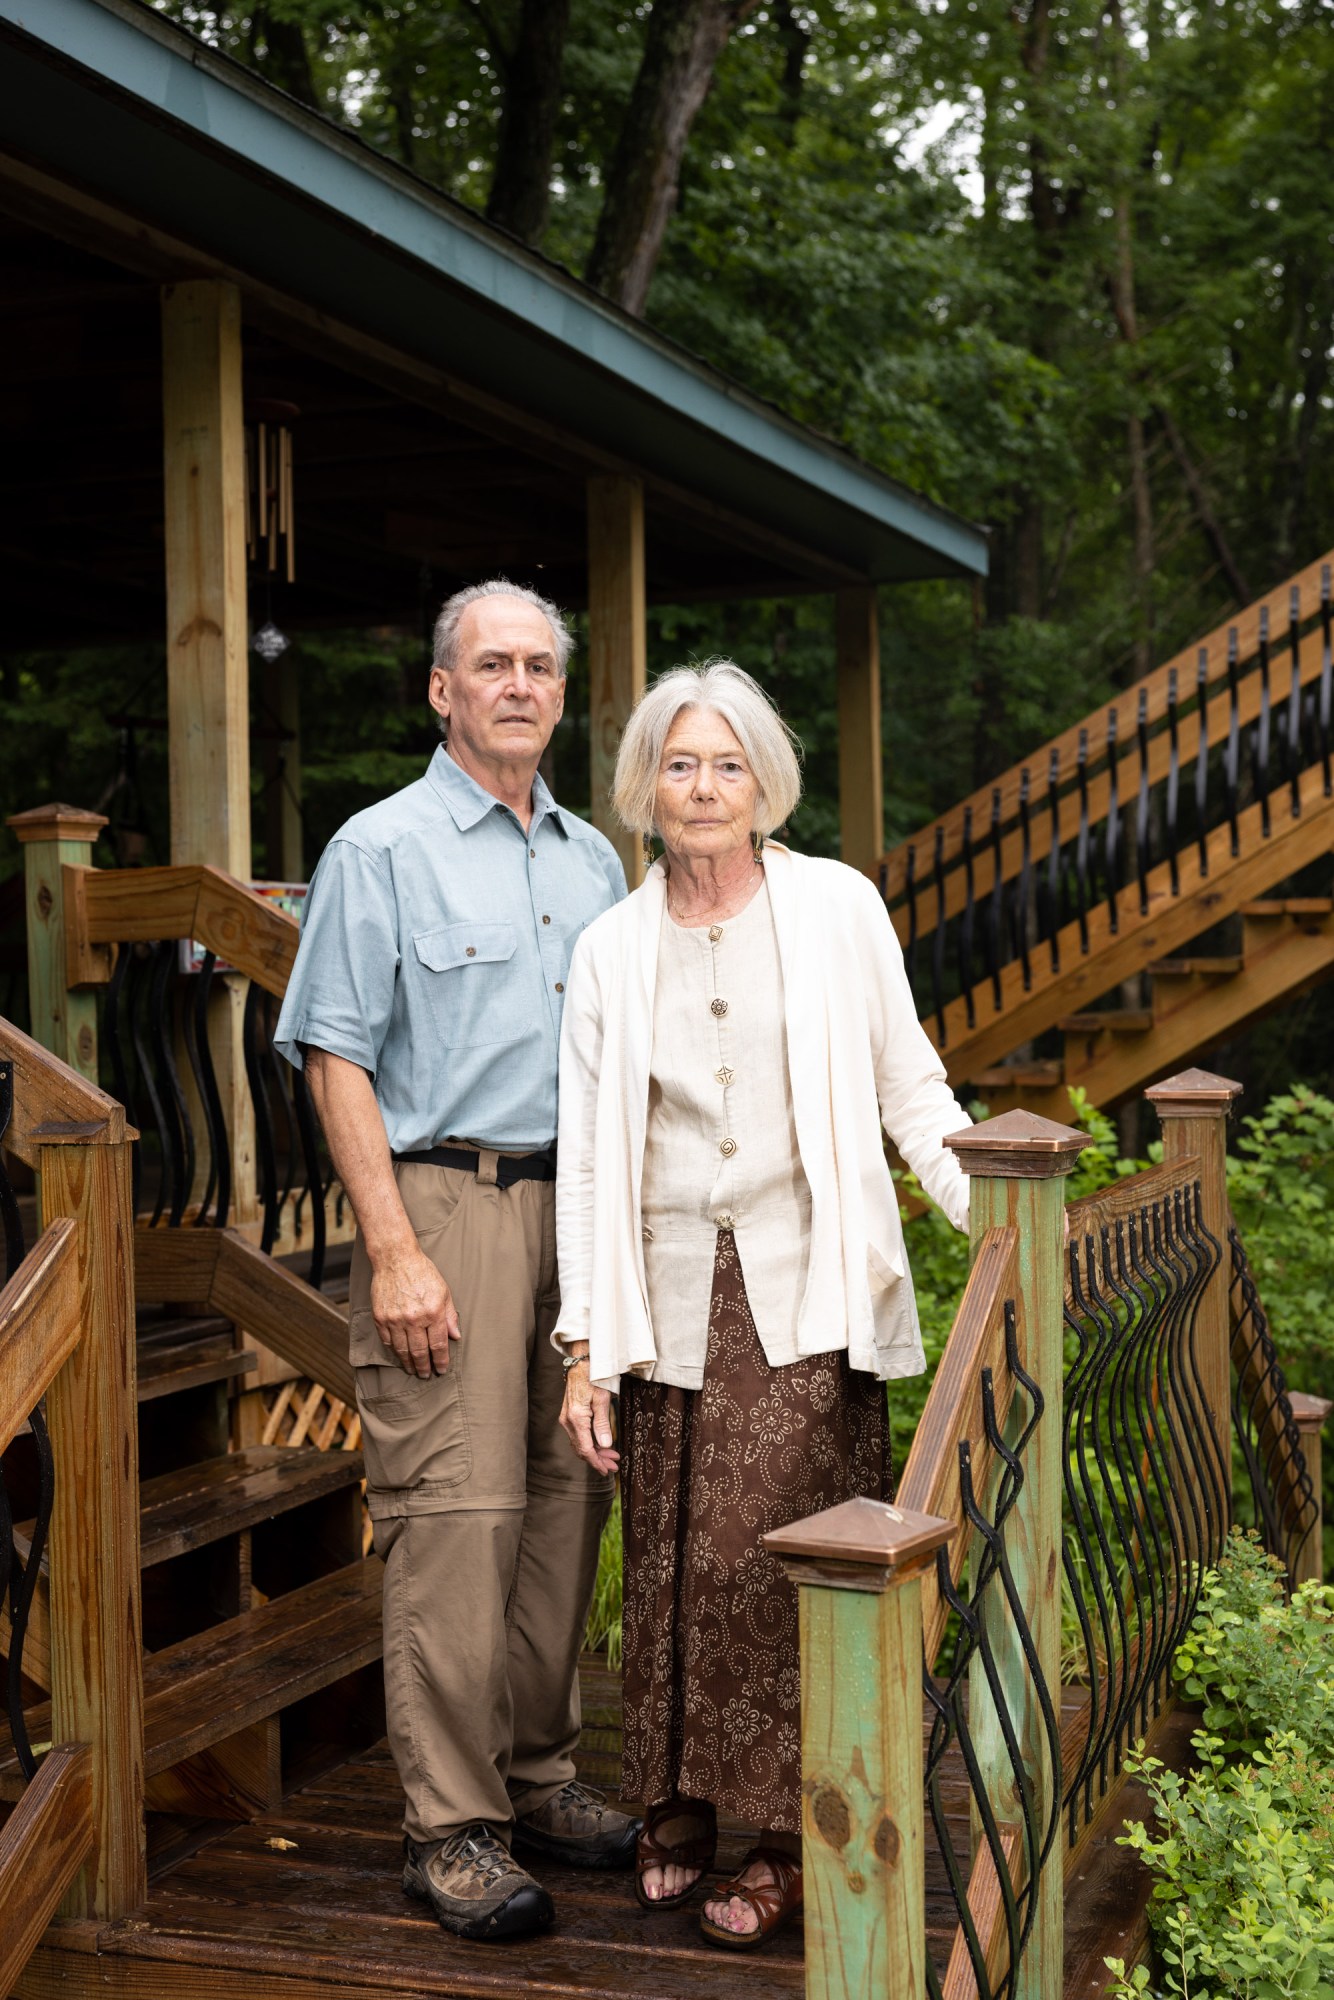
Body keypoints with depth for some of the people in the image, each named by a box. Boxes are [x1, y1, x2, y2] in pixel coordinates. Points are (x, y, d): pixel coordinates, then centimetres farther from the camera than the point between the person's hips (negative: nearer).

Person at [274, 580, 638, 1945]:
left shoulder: (592, 860, 16)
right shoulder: (382, 850, -2)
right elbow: (336, 1059, -7)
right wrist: (395, 1253, -14)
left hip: (577, 1207, 6)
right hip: (446, 1202, -6)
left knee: (566, 1502, 8)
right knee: (454, 1514, -7)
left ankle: (537, 1777, 21)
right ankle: (450, 1824, 2)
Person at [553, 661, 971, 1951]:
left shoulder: (837, 907, 3)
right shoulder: (610, 948, 8)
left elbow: (907, 1084, 7)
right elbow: (587, 1155, 7)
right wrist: (586, 1345, 3)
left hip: (807, 1288, -2)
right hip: (673, 1289, 2)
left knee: (783, 1554, -8)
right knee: (671, 1557, 3)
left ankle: (790, 1839, 3)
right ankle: (677, 1806, 19)